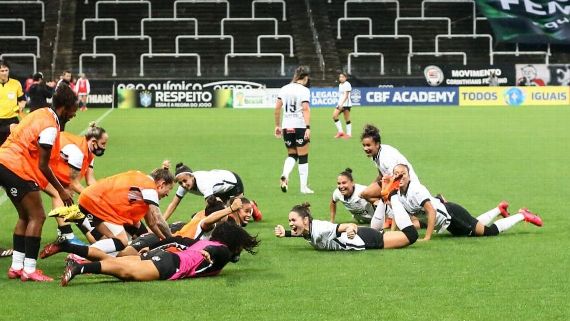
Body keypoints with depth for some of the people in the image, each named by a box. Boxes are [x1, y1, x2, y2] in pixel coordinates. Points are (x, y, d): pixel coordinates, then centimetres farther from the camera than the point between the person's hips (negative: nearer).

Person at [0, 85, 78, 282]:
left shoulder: (42, 114, 10)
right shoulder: (50, 127, -17)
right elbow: (43, 166, -15)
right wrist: (61, 191, -5)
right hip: (17, 169, -10)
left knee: (25, 216, 16)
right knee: (37, 217, -4)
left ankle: (16, 267, 16)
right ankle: (29, 270, -6)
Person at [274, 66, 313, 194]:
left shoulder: (284, 89, 9)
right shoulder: (304, 90, -7)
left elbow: (277, 108, 7)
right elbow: (305, 109, -17)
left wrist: (277, 125, 15)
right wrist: (308, 127, -22)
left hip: (286, 127, 5)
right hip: (300, 126, -5)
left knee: (292, 155, 17)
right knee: (303, 157, 4)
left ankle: (285, 175, -11)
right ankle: (304, 186, 6)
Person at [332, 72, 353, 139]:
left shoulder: (347, 85, -11)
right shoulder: (340, 85, 16)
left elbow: (346, 95, -19)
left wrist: (341, 104, -27)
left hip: (346, 104, -8)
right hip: (340, 104, 8)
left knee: (347, 119, -5)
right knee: (334, 116, -4)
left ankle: (349, 134, 1)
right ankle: (340, 131, -1)